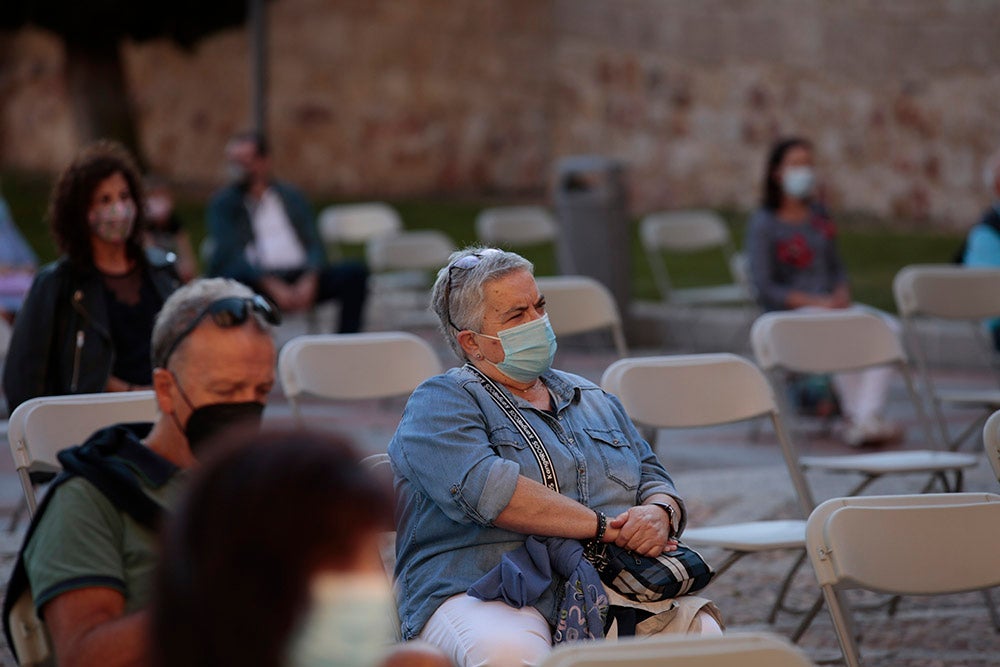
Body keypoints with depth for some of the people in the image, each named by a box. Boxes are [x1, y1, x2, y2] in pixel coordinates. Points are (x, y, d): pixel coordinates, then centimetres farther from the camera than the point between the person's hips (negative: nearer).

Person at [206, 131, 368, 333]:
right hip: (258, 282, -4)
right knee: (236, 277, -38)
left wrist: (309, 280, -12)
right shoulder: (222, 204, 11)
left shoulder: (292, 196, 20)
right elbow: (230, 254, -4)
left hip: (301, 278, 4)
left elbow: (314, 245, 11)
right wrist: (273, 286, -19)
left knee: (355, 272, -19)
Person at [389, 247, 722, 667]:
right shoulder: (439, 403, 3)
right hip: (486, 594, -5)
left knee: (698, 630, -26)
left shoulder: (594, 400, 26)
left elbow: (653, 480, 22)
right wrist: (604, 526, -13)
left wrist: (659, 514, -5)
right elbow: (483, 489, -14)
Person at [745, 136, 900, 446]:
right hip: (789, 314, -6)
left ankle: (869, 419, -33)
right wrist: (815, 303, -18)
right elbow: (765, 289, -10)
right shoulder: (763, 224, -3)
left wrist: (841, 296, -3)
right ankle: (853, 416, -25)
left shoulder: (818, 215, 17)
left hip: (829, 305, 6)